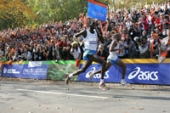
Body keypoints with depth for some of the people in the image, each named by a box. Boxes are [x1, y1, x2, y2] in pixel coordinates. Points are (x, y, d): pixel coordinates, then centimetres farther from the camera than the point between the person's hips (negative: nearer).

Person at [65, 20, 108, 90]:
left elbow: (102, 41, 11)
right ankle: (101, 83, -21)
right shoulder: (85, 32, -5)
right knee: (103, 63, -24)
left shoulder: (96, 31, 12)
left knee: (83, 70, 16)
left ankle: (69, 76, 35)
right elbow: (75, 36, -1)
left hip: (94, 53, 8)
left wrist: (100, 34, -6)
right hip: (88, 52, -8)